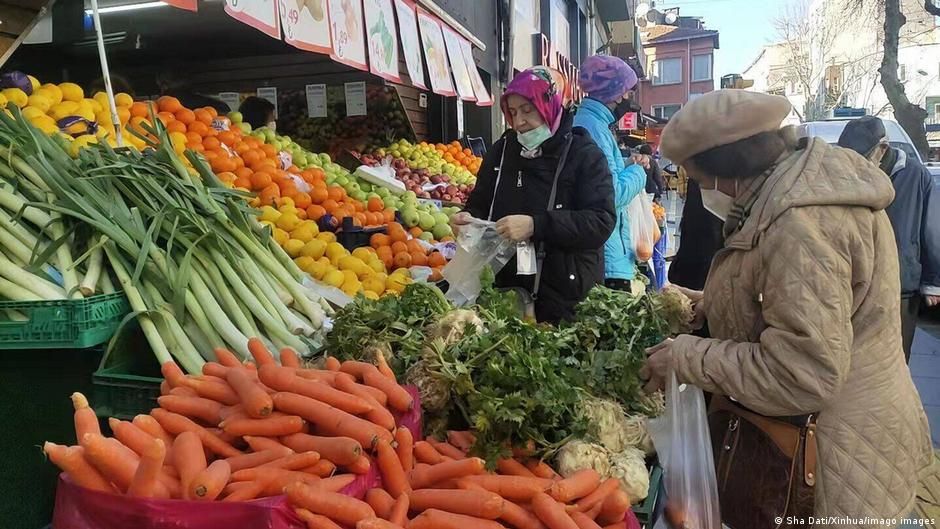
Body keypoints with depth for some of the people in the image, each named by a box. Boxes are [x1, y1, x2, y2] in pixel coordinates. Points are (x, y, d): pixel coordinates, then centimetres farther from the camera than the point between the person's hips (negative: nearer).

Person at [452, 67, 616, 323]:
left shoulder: (585, 155, -6)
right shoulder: (501, 151, 8)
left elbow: (601, 222, -16)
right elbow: (481, 204, 18)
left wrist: (536, 226, -26)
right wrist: (469, 218, -6)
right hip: (509, 288, 4)